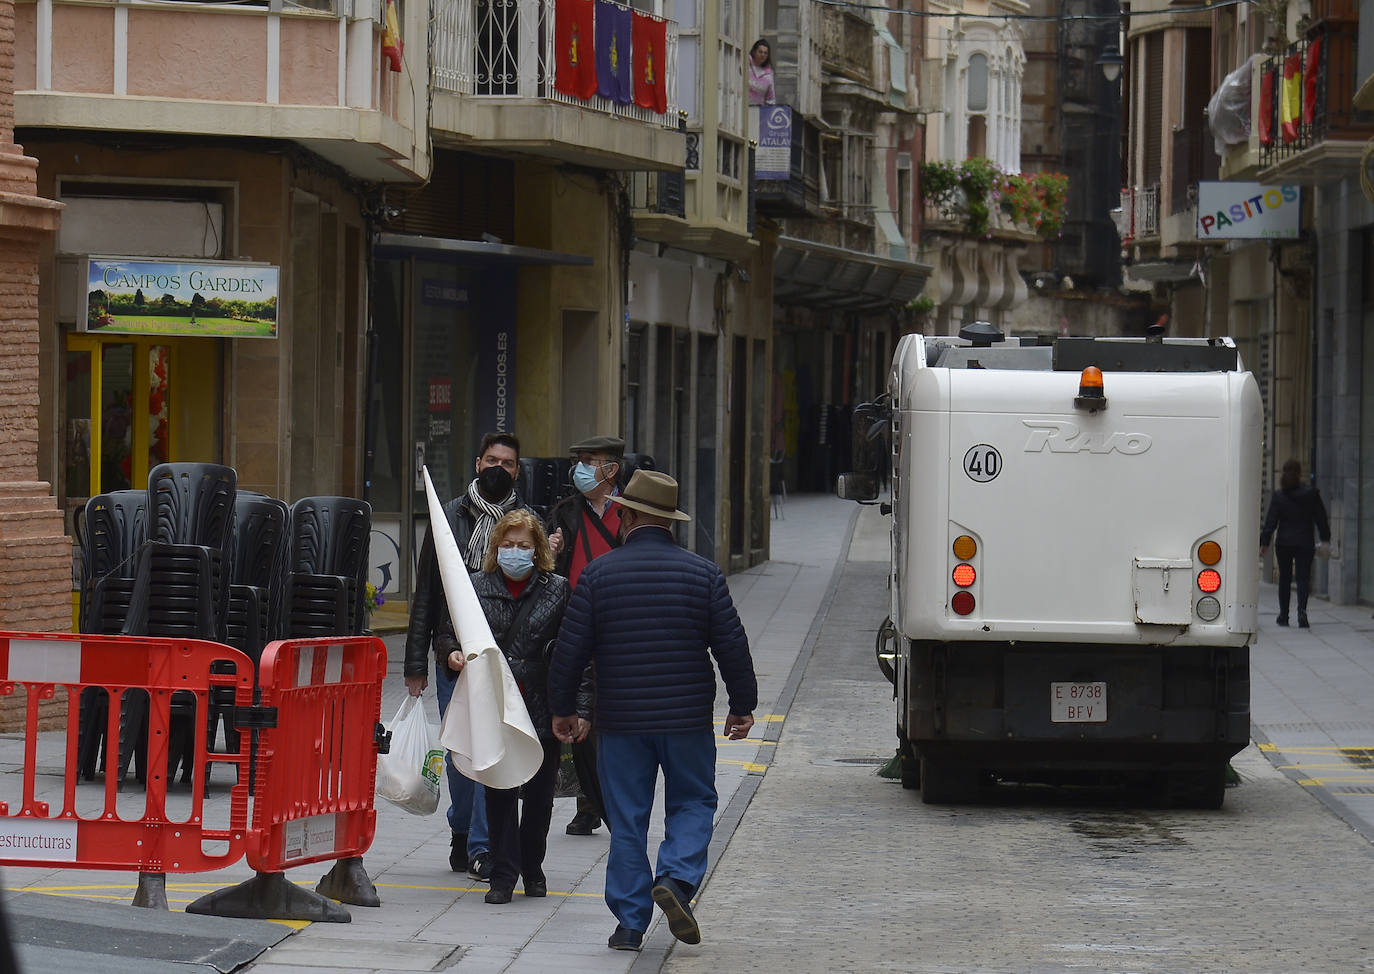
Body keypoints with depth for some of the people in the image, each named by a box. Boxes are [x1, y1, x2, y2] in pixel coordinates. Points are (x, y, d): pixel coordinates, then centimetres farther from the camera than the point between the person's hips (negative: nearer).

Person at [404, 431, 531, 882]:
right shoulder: (449, 517, 9)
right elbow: (425, 593, 11)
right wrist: (416, 663, 6)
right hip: (453, 653, 2)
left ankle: (480, 845, -4)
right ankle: (465, 834, 22)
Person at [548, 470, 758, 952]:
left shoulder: (599, 573, -3)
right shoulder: (702, 573, -2)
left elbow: (570, 648, -2)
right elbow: (732, 646, 0)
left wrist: (563, 709, 10)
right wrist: (743, 706, 12)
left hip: (620, 721, 0)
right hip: (688, 718, 0)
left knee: (627, 820, 7)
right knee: (692, 803, 14)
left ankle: (630, 920, 7)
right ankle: (677, 878, -10)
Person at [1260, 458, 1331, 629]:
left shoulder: (1278, 495, -4)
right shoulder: (1311, 493, -3)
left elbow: (1271, 521, -5)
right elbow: (1321, 517, 3)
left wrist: (1264, 542, -2)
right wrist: (1325, 537, 13)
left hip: (1283, 543, 1)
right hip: (1304, 543, -1)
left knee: (1284, 578, 13)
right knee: (1303, 578, -2)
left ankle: (1283, 616, 18)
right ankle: (1302, 610, -24)